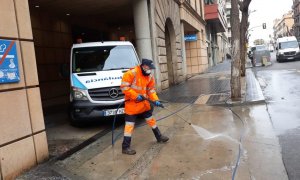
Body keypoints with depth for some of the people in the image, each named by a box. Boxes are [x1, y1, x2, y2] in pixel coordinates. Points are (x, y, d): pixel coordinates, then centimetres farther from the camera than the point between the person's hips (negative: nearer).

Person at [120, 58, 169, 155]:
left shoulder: (150, 76, 4)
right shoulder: (132, 73, -19)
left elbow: (151, 90, 9)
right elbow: (124, 87, -20)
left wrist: (155, 100, -6)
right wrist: (136, 96, -24)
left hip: (144, 103, 7)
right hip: (132, 104, -7)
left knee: (151, 119, 20)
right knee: (129, 125, -4)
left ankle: (159, 137, 39)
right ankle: (125, 147, 5)